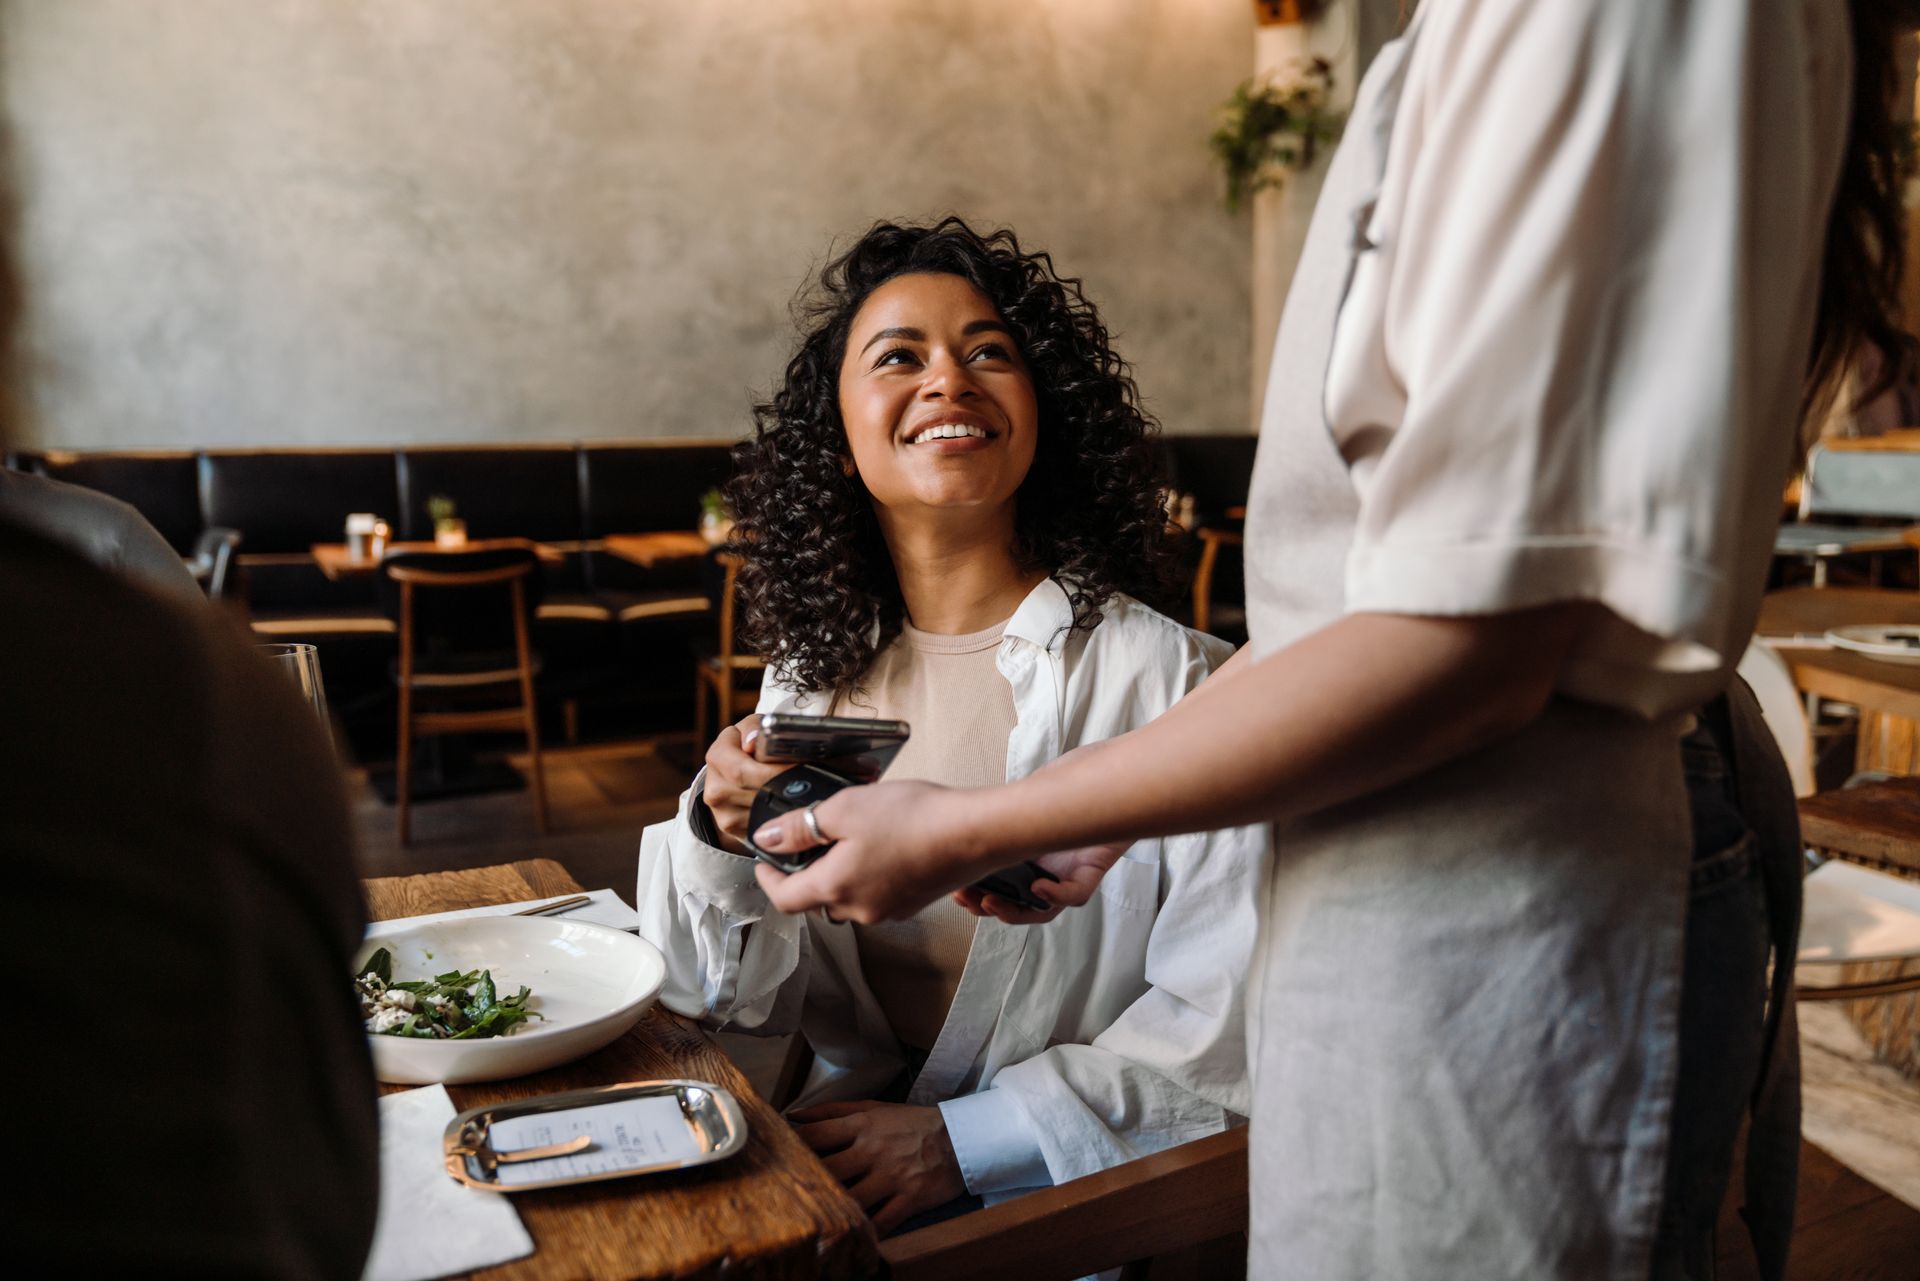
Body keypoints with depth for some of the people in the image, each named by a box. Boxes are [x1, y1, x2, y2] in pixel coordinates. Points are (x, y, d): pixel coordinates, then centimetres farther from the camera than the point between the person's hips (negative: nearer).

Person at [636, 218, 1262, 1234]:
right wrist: (721, 844, -15)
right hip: (841, 1149, 4)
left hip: (1058, 1190, -3)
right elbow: (746, 998, 4)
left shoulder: (1165, 678, -14)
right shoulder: (808, 676, 1)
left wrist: (961, 1137, -17)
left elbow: (1229, 1019, -12)